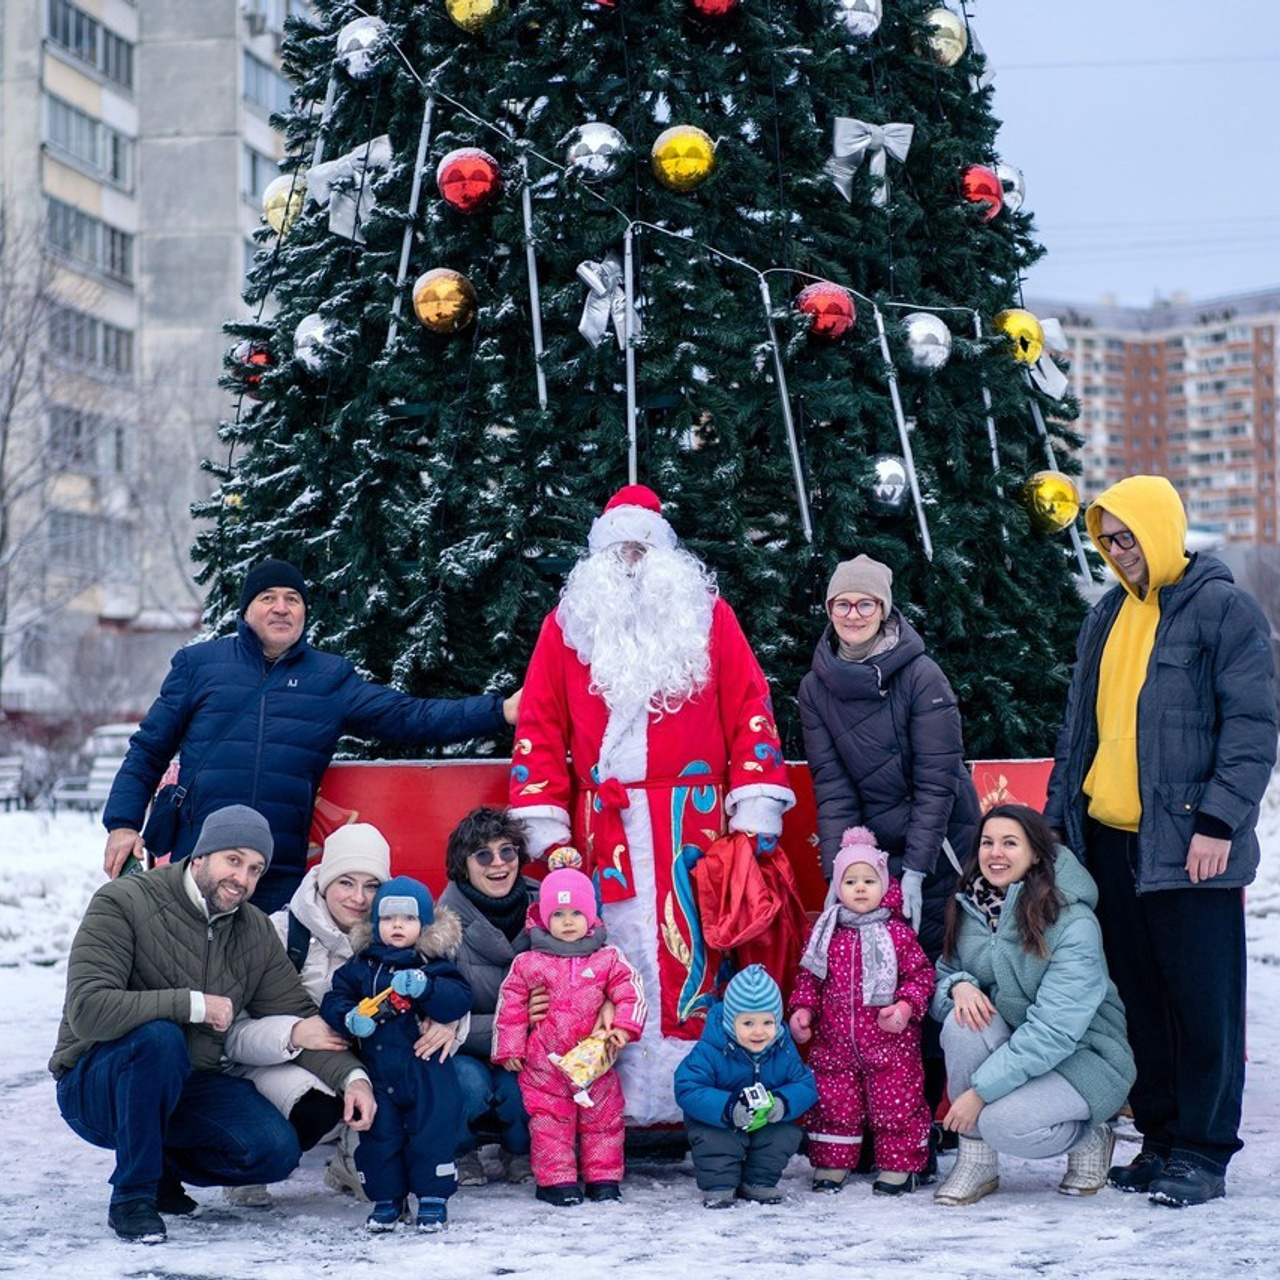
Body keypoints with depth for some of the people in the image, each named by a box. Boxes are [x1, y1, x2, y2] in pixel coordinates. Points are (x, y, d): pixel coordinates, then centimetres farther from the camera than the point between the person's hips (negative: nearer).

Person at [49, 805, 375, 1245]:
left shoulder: (256, 933, 3)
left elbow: (298, 1019, 2)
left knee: (277, 1151, -18)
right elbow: (87, 1011, -28)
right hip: (94, 1087, -5)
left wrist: (352, 1076, -16)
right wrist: (194, 1005, -26)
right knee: (160, 1037, -37)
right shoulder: (123, 903, -16)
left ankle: (161, 1164, 11)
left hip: (190, 1087, 5)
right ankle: (132, 1193, -19)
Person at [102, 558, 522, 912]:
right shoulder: (200, 663, 10)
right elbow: (148, 750, 11)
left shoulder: (332, 678, 13)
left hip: (282, 878, 1)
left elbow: (409, 716, 5)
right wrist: (122, 824, -2)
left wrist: (499, 711, -6)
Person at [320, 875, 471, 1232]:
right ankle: (386, 1199, 20)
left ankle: (433, 1198, 10)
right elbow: (334, 999, 5)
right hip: (377, 1071, 3)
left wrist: (424, 987, -28)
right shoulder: (361, 966, 6)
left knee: (431, 1133, -2)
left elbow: (460, 999, -14)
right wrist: (350, 1018, -16)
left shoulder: (435, 964, -2)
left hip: (427, 1070, -3)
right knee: (378, 1134, 8)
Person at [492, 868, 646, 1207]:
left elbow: (631, 993, -3)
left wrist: (624, 1027, -18)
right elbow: (510, 1006, 1)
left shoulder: (608, 959, 0)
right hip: (545, 1064, -1)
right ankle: (556, 1181, 9)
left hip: (595, 1061, 1)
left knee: (603, 1119, 9)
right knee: (549, 1122, 1)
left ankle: (603, 1179, 20)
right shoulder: (527, 964, -3)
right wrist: (509, 1049, -1)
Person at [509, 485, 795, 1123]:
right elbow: (540, 731, 8)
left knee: (693, 956, -5)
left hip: (694, 826, -1)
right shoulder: (567, 625, 13)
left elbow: (750, 714, 6)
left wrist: (755, 819, -3)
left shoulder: (708, 616, 11)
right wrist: (549, 835, -1)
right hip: (604, 829, 1)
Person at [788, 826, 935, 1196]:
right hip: (834, 1041, 2)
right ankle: (831, 1163, 21)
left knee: (896, 1101, 1)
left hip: (889, 1041, -2)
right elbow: (810, 977, 11)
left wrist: (906, 1006, -16)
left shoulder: (898, 933, -3)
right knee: (833, 1102, 7)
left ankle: (899, 1165, 15)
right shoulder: (827, 934, 5)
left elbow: (920, 974, -2)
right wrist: (802, 1009, -3)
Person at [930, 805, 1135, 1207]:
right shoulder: (969, 910, -2)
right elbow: (941, 975, 6)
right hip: (1008, 1044, 5)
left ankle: (1090, 1138, 2)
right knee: (962, 1020, -27)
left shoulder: (1074, 924, -21)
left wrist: (981, 1091, -28)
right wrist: (959, 985, -20)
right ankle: (975, 1160, -14)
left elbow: (1053, 1031, -26)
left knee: (1003, 1123, -32)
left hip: (1081, 1056, -5)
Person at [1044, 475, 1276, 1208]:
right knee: (1138, 997, 11)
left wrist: (1220, 822, -17)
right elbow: (1081, 727, 21)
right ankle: (1161, 1137, 21)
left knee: (1201, 1001, -2)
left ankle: (1204, 1153, 6)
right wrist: (1058, 815, 16)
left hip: (1186, 844, -7)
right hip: (1109, 839, 7)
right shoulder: (1110, 617, 15)